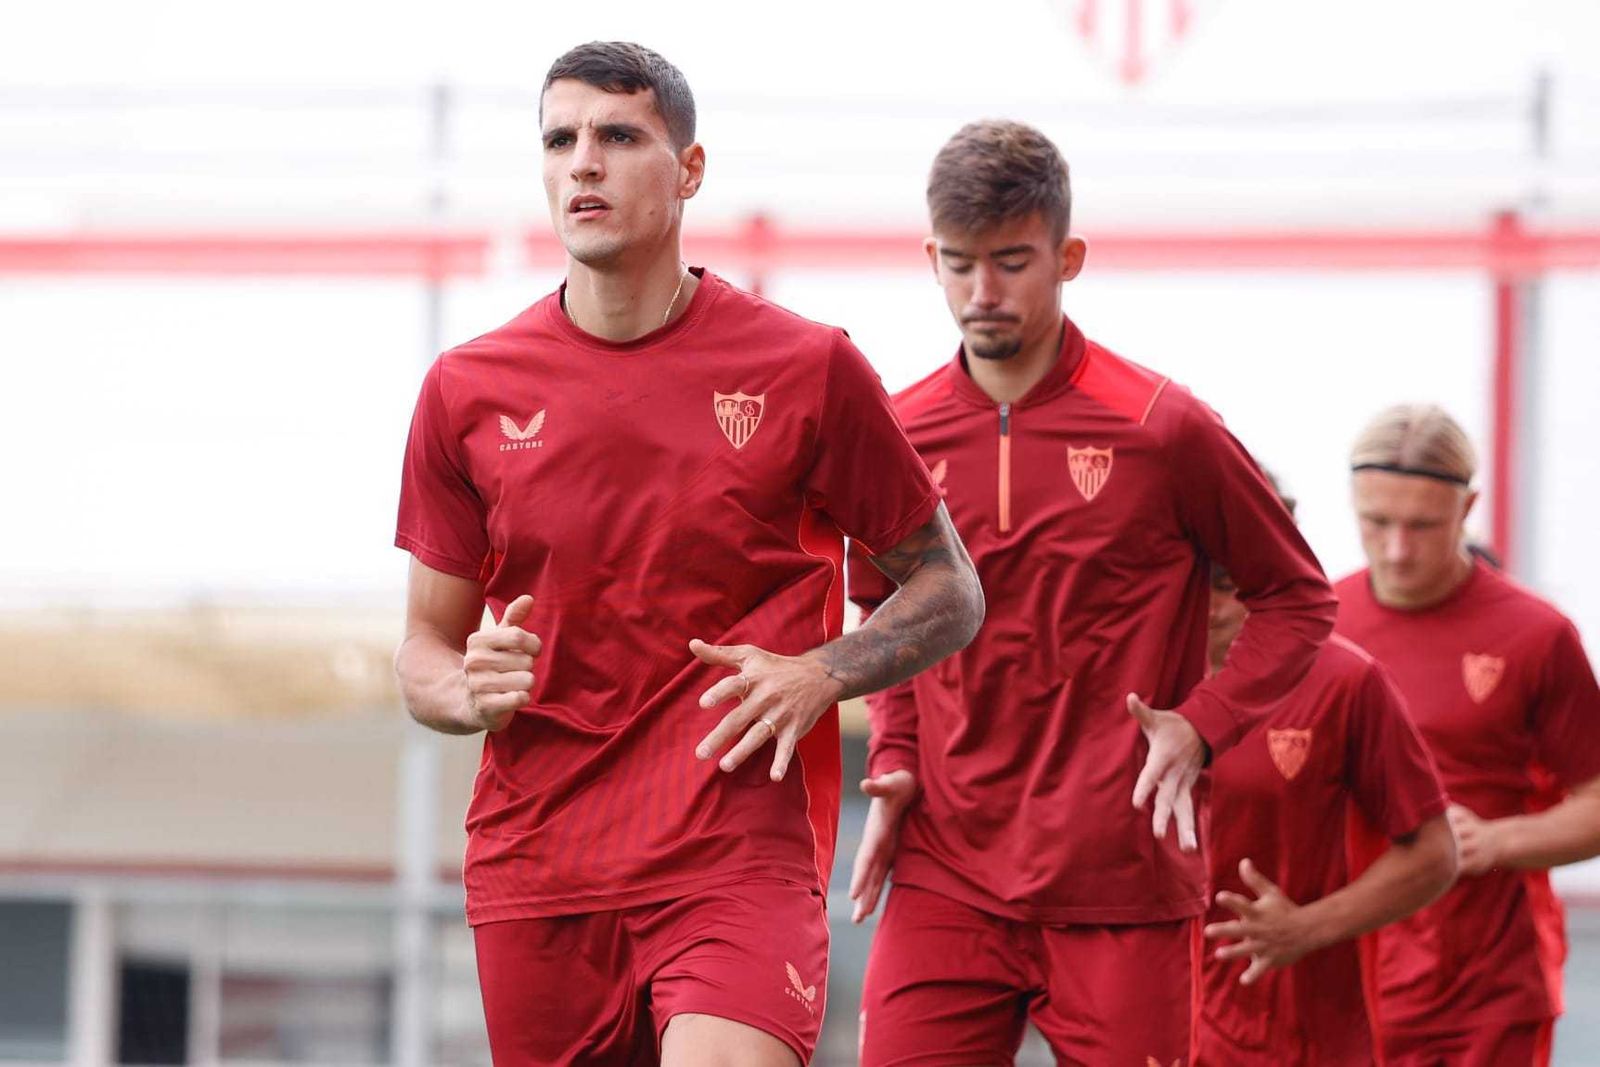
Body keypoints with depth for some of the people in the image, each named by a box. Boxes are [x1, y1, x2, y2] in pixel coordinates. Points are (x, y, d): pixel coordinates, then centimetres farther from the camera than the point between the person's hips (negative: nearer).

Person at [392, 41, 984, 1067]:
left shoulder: (807, 369, 1)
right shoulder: (466, 390, 7)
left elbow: (949, 589, 10)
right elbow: (425, 646, 15)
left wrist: (820, 674, -9)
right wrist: (469, 694, -9)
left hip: (739, 857, -3)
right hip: (533, 864, 3)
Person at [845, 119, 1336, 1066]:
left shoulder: (1159, 428, -4)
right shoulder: (899, 437, 6)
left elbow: (1300, 598, 5)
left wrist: (1201, 725, -10)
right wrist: (896, 760, 5)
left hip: (1122, 888, -3)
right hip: (946, 873, 3)